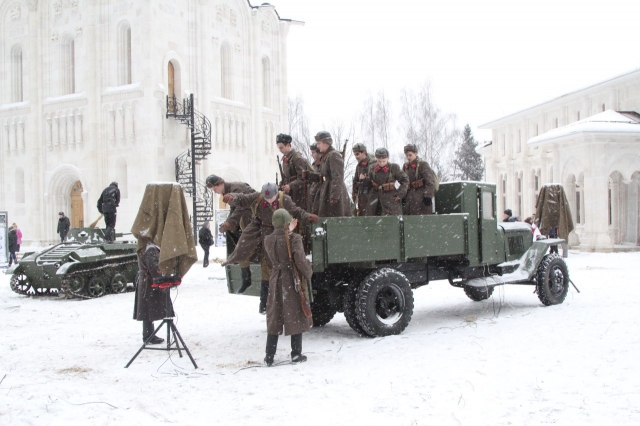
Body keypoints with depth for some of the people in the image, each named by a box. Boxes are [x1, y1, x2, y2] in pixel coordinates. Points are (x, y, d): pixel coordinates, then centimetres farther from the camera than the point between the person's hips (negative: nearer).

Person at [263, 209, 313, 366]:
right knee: (296, 316, 8)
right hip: (292, 281, -4)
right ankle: (296, 354, 13)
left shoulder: (268, 240, 2)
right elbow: (300, 260, -21)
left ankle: (269, 356, 12)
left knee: (274, 319, 10)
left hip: (275, 281, 4)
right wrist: (308, 273, -2)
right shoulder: (294, 238, -13)